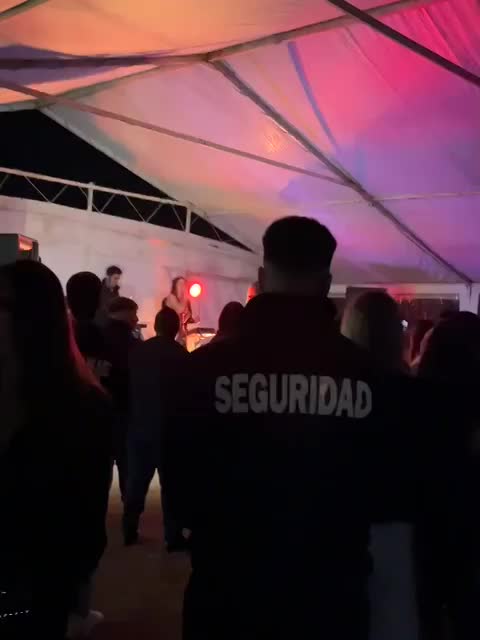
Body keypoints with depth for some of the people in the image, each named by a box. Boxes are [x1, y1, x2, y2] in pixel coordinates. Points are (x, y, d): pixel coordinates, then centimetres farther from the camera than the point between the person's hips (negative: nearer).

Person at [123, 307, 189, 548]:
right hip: (168, 428, -4)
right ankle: (173, 537, 2)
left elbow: (128, 385, 10)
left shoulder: (138, 351, 2)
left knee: (136, 481, 13)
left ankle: (129, 531, 18)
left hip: (139, 426, 4)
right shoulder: (180, 354, -10)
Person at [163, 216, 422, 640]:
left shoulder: (208, 365, -14)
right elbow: (396, 495, -1)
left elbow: (180, 481, -5)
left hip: (228, 589, 0)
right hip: (330, 594, 1)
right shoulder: (370, 374, -11)